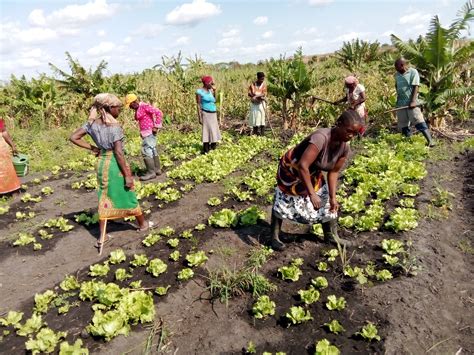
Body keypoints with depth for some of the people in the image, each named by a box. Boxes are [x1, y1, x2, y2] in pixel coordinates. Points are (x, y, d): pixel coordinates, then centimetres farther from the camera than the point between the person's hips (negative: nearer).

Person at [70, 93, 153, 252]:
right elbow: (118, 153, -21)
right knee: (128, 195, 12)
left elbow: (73, 137, 2)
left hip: (101, 163, 6)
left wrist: (92, 148, 5)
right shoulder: (115, 126, -20)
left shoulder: (92, 123, 0)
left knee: (105, 199, 13)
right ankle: (142, 224, 33)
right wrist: (127, 174, -16)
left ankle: (102, 237, 17)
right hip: (115, 164, -6)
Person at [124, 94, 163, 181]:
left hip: (149, 132, -10)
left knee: (146, 151, -10)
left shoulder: (144, 106, -15)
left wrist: (156, 127, -19)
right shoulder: (137, 109, 12)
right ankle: (157, 169, 21)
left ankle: (151, 172, -4)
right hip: (146, 132, 10)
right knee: (152, 151, 13)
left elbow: (159, 113, -20)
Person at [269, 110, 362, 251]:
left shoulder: (344, 147, -15)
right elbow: (302, 166, -43)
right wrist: (311, 193, -40)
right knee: (283, 202, 1)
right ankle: (274, 237, 16)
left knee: (326, 201, 9)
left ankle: (331, 235, 27)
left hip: (313, 174, 7)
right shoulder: (321, 137, -39)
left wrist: (332, 197, -8)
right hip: (291, 169, -7)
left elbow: (333, 172, -4)